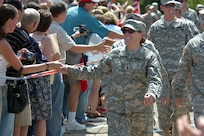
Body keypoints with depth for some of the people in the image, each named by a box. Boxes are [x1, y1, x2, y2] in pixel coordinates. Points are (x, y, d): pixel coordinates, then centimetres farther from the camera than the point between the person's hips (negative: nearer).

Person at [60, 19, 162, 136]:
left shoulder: (149, 57, -5)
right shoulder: (115, 55, 5)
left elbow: (155, 80, -17)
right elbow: (97, 72, 14)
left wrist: (152, 94, -41)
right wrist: (70, 69, 9)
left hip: (141, 112, -1)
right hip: (117, 110, 1)